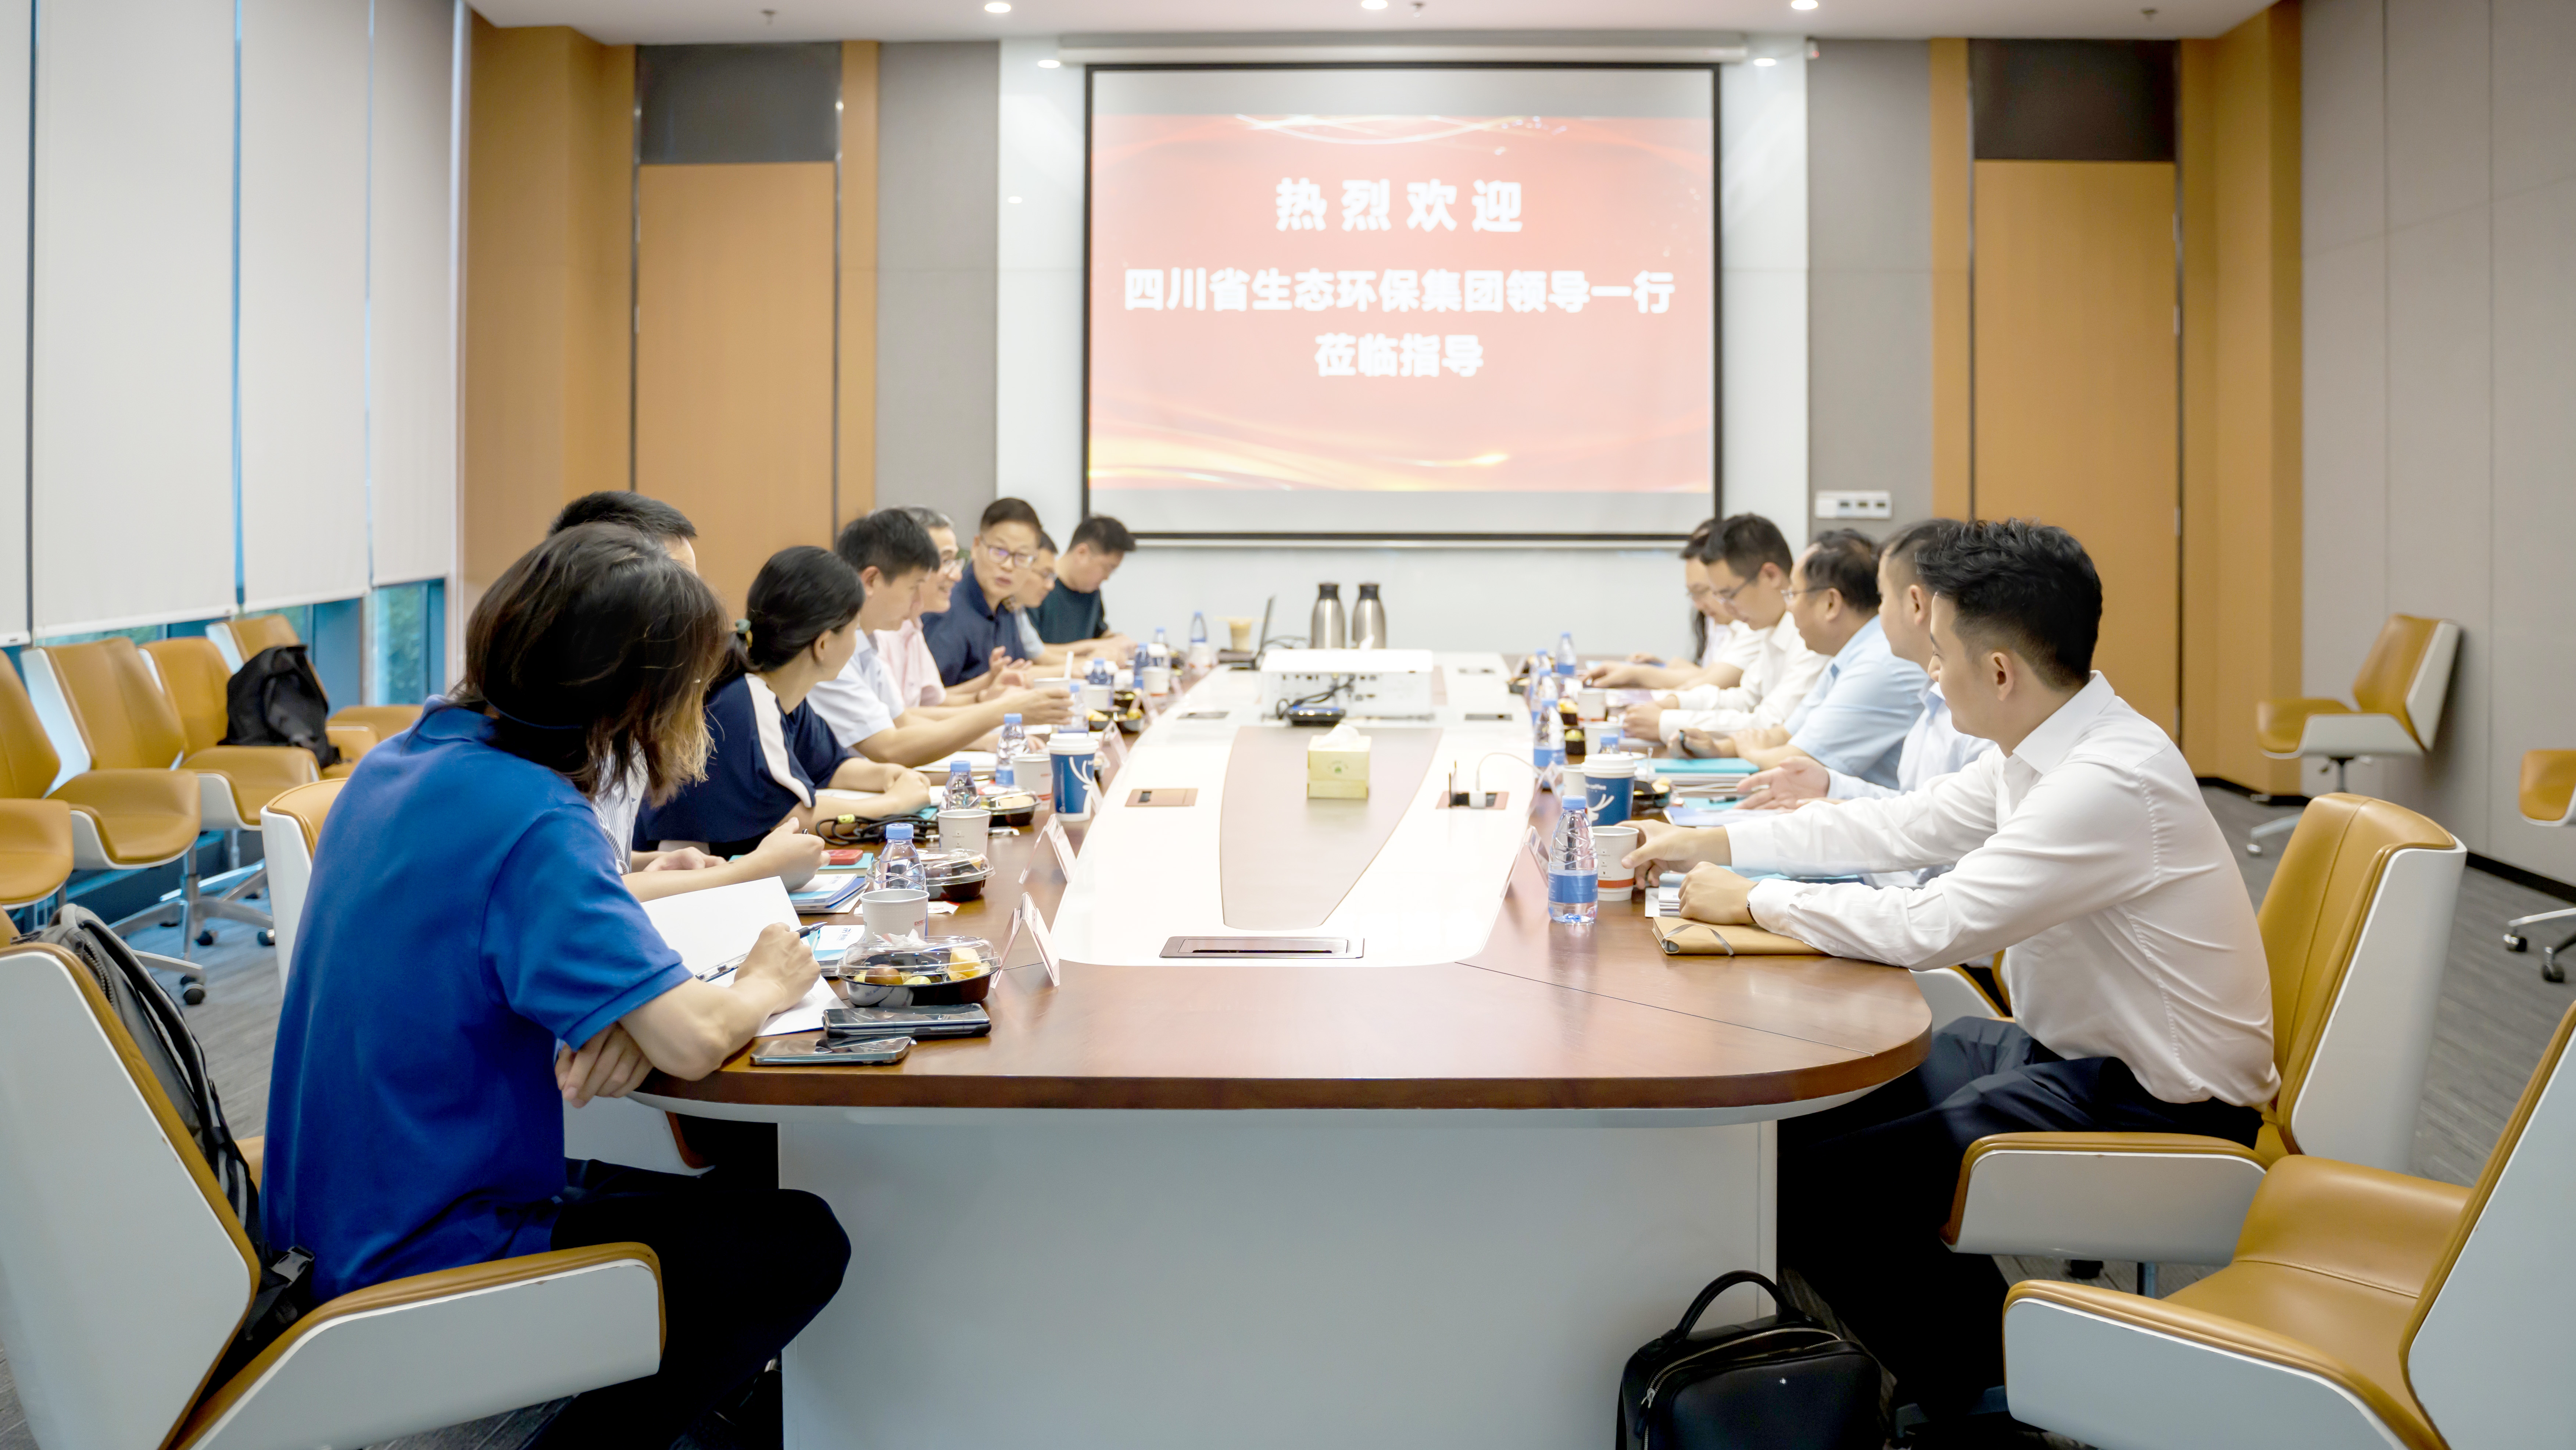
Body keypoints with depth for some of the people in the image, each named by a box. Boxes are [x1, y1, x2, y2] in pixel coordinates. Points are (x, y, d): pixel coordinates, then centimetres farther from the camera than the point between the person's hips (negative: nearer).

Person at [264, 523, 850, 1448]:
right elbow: (692, 1042, -31)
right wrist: (764, 986, -7)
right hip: (420, 1267, -9)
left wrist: (620, 1014, -6)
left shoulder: (402, 759, 2)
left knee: (727, 1196, 19)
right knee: (800, 1243, -2)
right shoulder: (528, 820, -26)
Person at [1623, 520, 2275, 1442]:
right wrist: (1708, 843, 12)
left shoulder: (2110, 783, -28)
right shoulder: (2045, 745, 2)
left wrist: (1754, 903, -15)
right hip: (2066, 1049, 10)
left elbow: (1933, 928, -29)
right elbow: (1906, 826, 13)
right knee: (1810, 1105, 12)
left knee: (1809, 1184, -17)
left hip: (2157, 1111, -10)